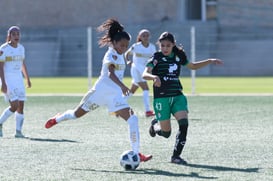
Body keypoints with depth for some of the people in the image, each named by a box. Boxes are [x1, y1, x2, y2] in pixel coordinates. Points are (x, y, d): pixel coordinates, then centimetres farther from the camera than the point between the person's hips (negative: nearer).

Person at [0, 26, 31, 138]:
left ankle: (18, 131, 4)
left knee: (21, 106, -1)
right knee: (14, 106, -14)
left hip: (18, 78, 6)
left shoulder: (21, 48, 9)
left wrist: (27, 78, 20)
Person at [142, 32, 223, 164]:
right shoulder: (157, 58, -7)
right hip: (161, 97, -4)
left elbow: (192, 66, 26)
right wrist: (154, 77, -43)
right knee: (166, 132, 0)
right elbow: (145, 74, -21)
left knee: (184, 123, -18)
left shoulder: (178, 56, 8)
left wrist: (210, 61, 18)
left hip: (177, 96, 4)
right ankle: (155, 125, 37)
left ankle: (176, 156, -7)